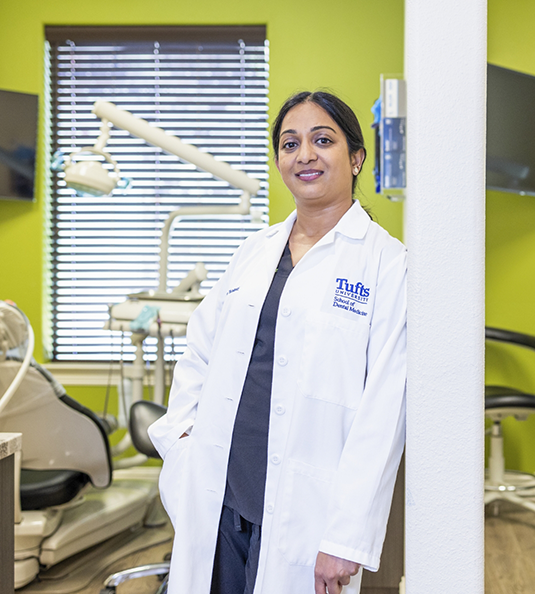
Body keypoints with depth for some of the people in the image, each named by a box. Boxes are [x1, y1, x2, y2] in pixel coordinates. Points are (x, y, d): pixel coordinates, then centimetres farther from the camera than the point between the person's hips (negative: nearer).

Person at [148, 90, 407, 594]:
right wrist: (180, 432, 7)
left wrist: (348, 538, -15)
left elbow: (382, 410, -12)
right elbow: (200, 348, 22)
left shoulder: (387, 263, -7)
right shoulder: (255, 251, 12)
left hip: (300, 513, -5)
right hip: (216, 499, 5)